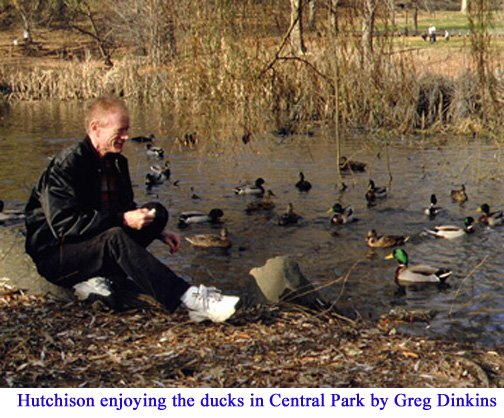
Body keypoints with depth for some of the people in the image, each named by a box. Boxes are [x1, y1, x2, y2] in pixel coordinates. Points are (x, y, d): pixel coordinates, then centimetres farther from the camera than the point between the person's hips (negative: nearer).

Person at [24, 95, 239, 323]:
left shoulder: (117, 162, 8)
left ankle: (102, 279, -25)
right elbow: (64, 224, -26)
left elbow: (126, 210, 20)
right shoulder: (67, 164, -17)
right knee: (114, 238, -38)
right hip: (54, 255, -8)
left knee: (156, 212, -10)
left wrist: (158, 232, 1)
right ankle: (189, 299, -47)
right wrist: (122, 220, -27)